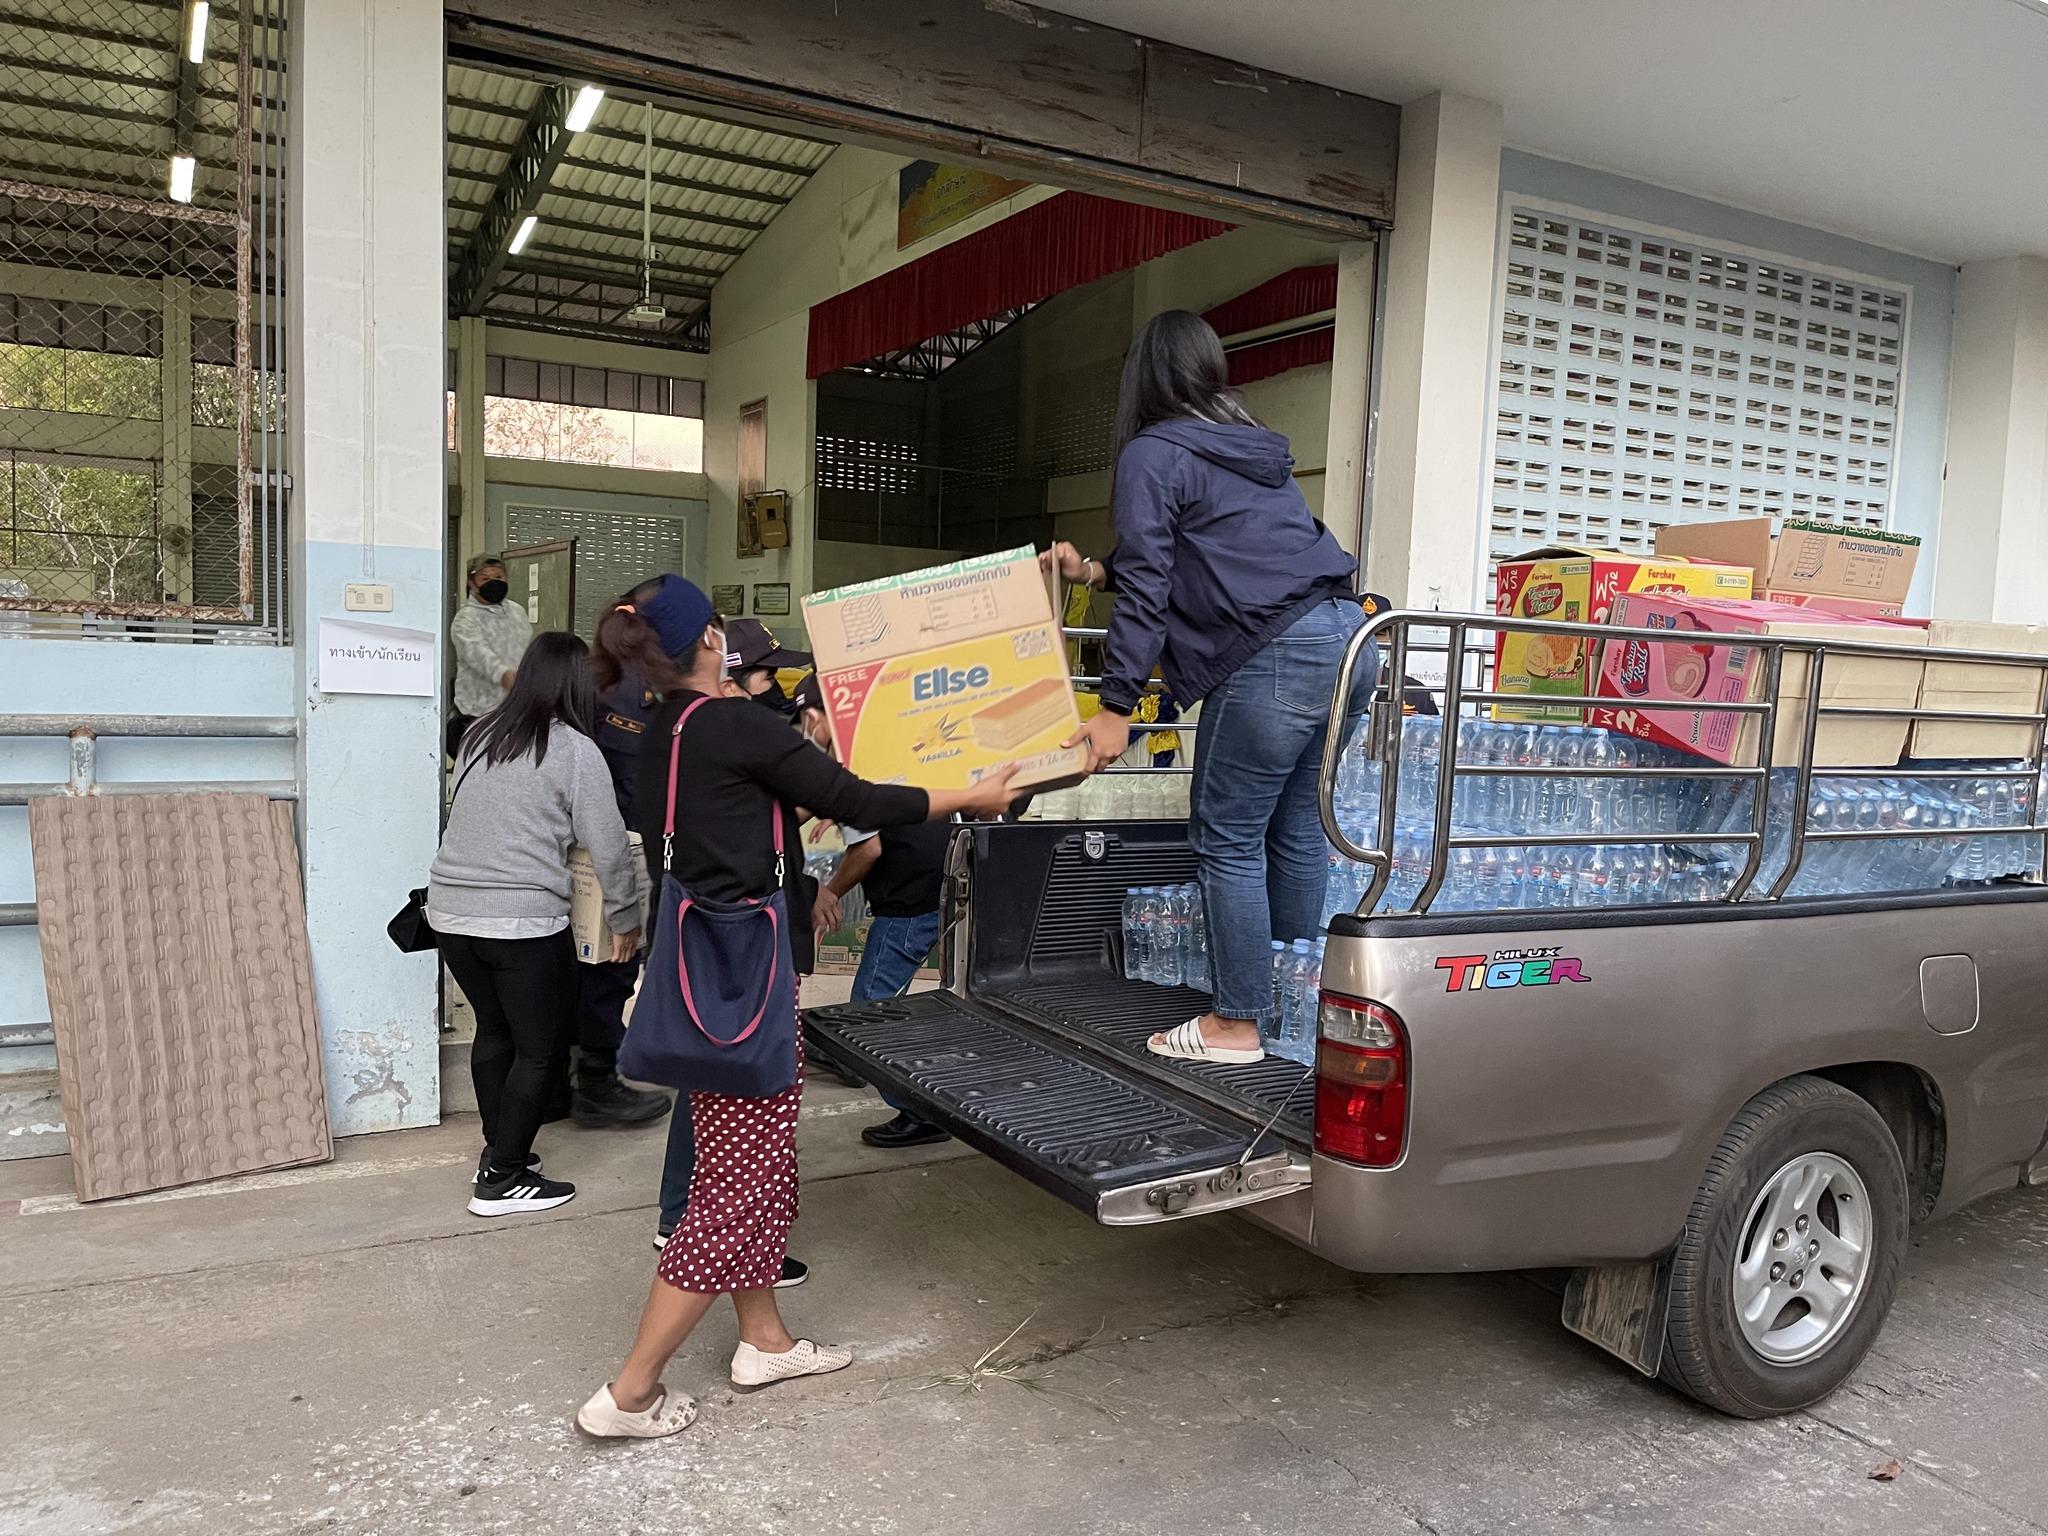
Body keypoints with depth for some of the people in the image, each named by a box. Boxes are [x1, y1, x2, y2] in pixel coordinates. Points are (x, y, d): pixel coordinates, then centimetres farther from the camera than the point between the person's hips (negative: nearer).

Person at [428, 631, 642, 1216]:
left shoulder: (479, 735, 8)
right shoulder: (575, 750, -9)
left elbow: (466, 817, 16)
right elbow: (609, 845, -7)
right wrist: (625, 919, 5)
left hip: (449, 910, 6)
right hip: (523, 921, -6)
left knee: (494, 1029, 21)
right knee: (538, 1049, 7)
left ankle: (499, 1151, 32)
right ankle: (501, 1181, 12)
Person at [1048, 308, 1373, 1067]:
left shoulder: (1151, 455, 0)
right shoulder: (1258, 448, 23)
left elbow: (1146, 587, -7)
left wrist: (1116, 705, -6)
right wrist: (1094, 570, 34)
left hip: (1276, 656, -8)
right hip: (1347, 637, 8)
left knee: (1227, 838, 2)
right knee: (1295, 826, 16)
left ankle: (1237, 1024, 9)